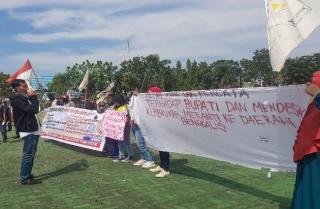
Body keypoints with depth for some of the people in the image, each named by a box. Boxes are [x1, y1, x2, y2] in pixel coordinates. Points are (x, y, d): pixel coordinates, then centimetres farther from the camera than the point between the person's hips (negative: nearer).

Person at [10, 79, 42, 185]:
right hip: (28, 131, -10)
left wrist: (33, 98, 5)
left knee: (31, 154, 16)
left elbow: (35, 109, 16)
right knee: (28, 155, -6)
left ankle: (28, 175, 27)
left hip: (33, 130, 10)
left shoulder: (24, 98, 16)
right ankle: (24, 178, 0)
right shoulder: (17, 99, -15)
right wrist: (33, 97, -12)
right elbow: (32, 109, -24)